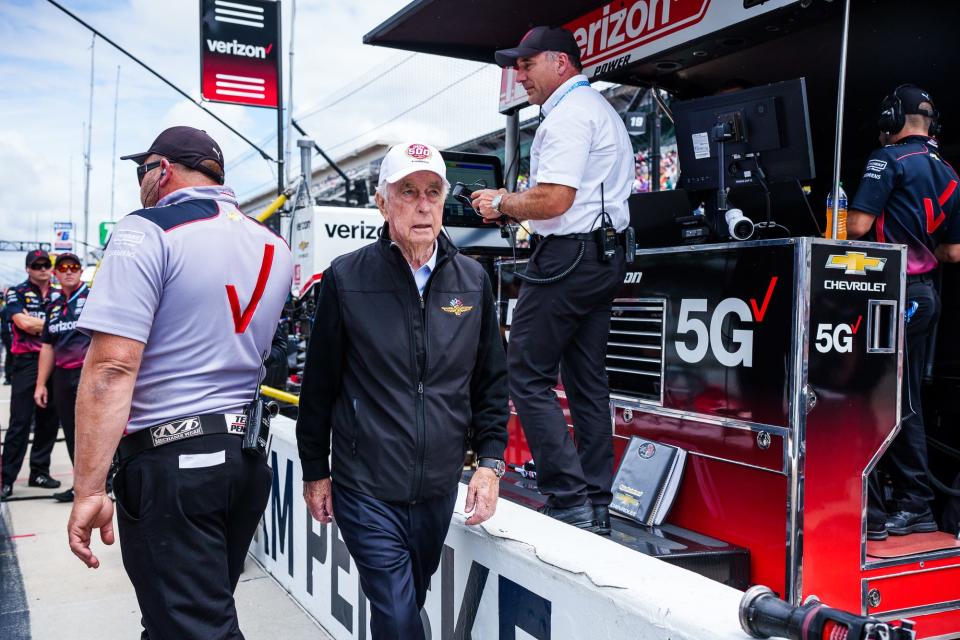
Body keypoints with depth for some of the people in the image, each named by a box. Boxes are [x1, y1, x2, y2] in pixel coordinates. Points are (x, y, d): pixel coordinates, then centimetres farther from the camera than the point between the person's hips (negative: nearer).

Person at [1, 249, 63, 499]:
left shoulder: (59, 295, 14)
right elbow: (24, 323, -12)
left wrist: (35, 323, -6)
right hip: (27, 362, -4)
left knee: (49, 420, 8)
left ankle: (39, 471, 19)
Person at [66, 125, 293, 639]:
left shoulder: (148, 232, -12)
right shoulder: (275, 247, 11)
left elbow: (112, 366, -19)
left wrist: (89, 490, -18)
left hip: (172, 461, -7)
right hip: (249, 457, 7)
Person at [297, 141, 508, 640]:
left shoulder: (473, 280, 1)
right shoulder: (346, 278, -7)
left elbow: (491, 382, 8)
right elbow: (319, 384, -1)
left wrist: (490, 461, 0)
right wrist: (314, 471, 3)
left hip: (440, 488, 4)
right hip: (366, 491, -3)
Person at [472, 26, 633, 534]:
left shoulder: (567, 114, -10)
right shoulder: (602, 110, 23)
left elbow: (553, 200, -20)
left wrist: (502, 203, -4)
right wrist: (516, 206, 16)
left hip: (568, 255, -10)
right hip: (605, 256, 10)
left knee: (527, 375, -6)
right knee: (587, 381, 10)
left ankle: (569, 499, -7)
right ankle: (596, 506, 13)